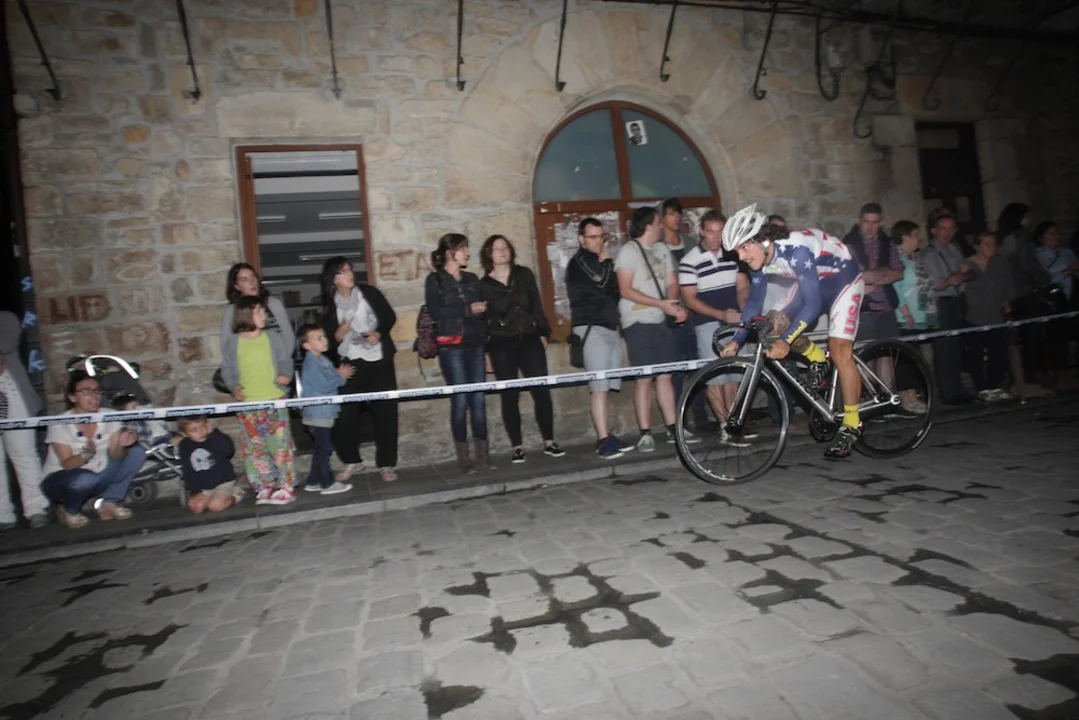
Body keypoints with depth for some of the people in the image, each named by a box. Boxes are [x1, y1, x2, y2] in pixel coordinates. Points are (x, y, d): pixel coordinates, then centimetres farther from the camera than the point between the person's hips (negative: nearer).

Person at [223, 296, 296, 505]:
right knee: (255, 448, 6)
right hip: (248, 405, 1)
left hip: (275, 401, 0)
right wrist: (233, 387, -8)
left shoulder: (274, 338, 2)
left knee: (280, 445, 0)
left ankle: (285, 487, 9)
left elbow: (286, 361, 7)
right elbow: (227, 369, 7)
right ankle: (264, 488, 16)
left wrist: (286, 375, -12)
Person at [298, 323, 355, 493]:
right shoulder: (312, 363, -18)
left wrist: (340, 374, 2)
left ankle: (313, 482, 24)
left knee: (322, 449, 16)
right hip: (318, 413, -10)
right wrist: (341, 376, -11)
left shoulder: (322, 360, 12)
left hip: (324, 412, 10)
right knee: (324, 449, -2)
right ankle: (328, 483, 6)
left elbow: (330, 380, 20)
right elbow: (324, 386, -24)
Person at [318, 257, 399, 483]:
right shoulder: (329, 305, 1)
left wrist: (379, 333, -13)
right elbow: (328, 339, 2)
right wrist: (340, 332, -19)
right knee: (344, 414, -2)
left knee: (385, 411, 1)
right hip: (349, 364, 1)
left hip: (379, 361, -1)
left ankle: (386, 464, 13)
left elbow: (390, 316, 4)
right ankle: (351, 460, 20)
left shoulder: (369, 292, -1)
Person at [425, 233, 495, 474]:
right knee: (460, 400, -5)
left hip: (475, 345, 4)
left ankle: (483, 455, 7)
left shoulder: (472, 279, 18)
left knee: (478, 399, 2)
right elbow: (435, 311, -9)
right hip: (451, 347, -4)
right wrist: (468, 310, -12)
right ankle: (463, 457, 4)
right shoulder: (434, 280, 3)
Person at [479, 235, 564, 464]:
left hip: (529, 339, 1)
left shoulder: (524, 275, 10)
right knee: (510, 396, 0)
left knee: (541, 391, -4)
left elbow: (537, 305, 10)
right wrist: (485, 350, 0)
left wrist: (543, 332, 3)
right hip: (501, 345, -1)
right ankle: (518, 447, 8)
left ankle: (549, 442, 6)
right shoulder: (483, 285, 5)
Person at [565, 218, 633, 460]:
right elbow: (602, 284, -16)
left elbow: (614, 288, 21)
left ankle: (607, 437, 9)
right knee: (599, 387, -13)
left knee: (605, 387, 6)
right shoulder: (579, 262, -3)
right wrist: (607, 262, 1)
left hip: (610, 327, 8)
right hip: (592, 328, -8)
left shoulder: (599, 262, 22)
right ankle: (604, 440, -15)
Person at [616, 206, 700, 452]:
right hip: (638, 322, -6)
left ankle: (673, 428, 15)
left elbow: (671, 283, 11)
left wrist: (674, 304, -11)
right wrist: (661, 303, -19)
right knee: (645, 378, -6)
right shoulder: (628, 251, -6)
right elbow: (626, 290, -14)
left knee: (665, 376, 9)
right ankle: (645, 433, 0)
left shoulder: (663, 249, 14)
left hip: (662, 320, 6)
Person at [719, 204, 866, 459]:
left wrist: (786, 340, -46)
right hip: (814, 282, 7)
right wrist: (737, 341, -13)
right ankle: (816, 359, 14)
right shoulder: (759, 257, -15)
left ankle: (852, 424, -5)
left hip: (844, 280, -7)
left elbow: (813, 304, -39)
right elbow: (754, 302, -6)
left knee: (839, 350, -16)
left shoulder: (796, 249, -37)